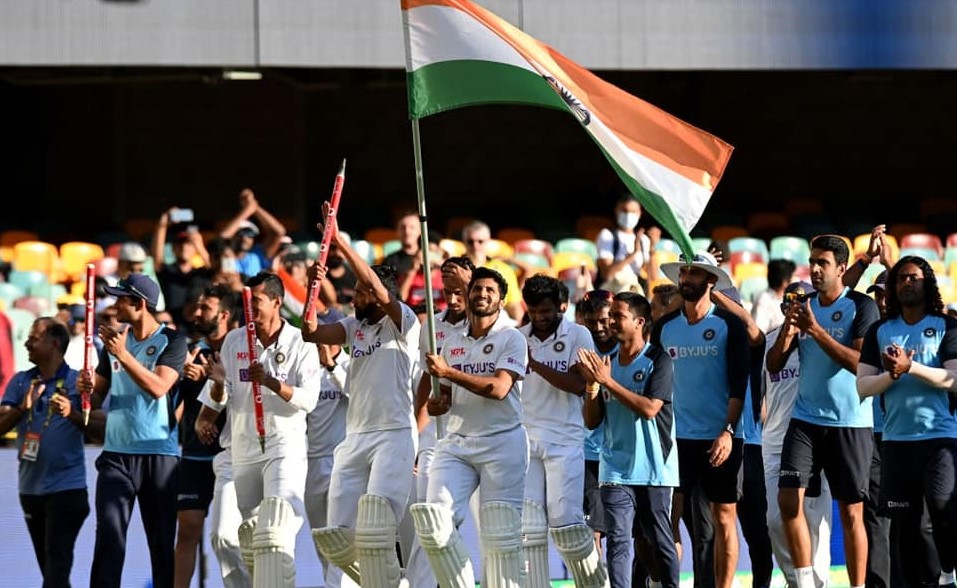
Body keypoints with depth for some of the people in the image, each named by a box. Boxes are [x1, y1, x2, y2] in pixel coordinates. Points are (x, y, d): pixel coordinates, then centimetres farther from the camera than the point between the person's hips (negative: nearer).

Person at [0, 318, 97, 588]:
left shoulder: (77, 381, -5)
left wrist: (72, 414, -26)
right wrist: (22, 408, -17)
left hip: (66, 487, -6)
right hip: (30, 487, 6)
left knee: (57, 563, -13)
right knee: (47, 566, 12)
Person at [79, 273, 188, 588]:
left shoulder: (171, 341, -3)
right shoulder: (114, 340, 12)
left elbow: (158, 387, -18)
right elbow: (98, 396, 18)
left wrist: (122, 354, -22)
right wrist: (88, 388, -5)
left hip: (159, 455, -3)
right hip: (116, 454, 3)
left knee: (162, 541, 3)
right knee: (109, 534, -9)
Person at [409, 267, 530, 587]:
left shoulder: (512, 339, -2)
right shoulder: (451, 343, 16)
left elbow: (499, 388, -16)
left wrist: (448, 372, -19)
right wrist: (438, 403, 0)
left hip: (502, 442, -5)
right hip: (457, 442, 5)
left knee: (501, 534, -8)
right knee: (434, 523, -12)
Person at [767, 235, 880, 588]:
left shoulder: (861, 307, -6)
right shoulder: (803, 307, 9)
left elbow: (860, 363, -18)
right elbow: (774, 366, 10)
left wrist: (816, 330, -21)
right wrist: (787, 332, -8)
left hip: (850, 423, -5)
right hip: (805, 421, 5)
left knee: (850, 512, -2)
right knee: (789, 499, -7)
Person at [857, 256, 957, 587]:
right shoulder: (880, 331, 11)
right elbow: (862, 386, 6)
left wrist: (910, 367, -19)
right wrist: (892, 374, -13)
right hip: (896, 439, 4)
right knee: (906, 522, 5)